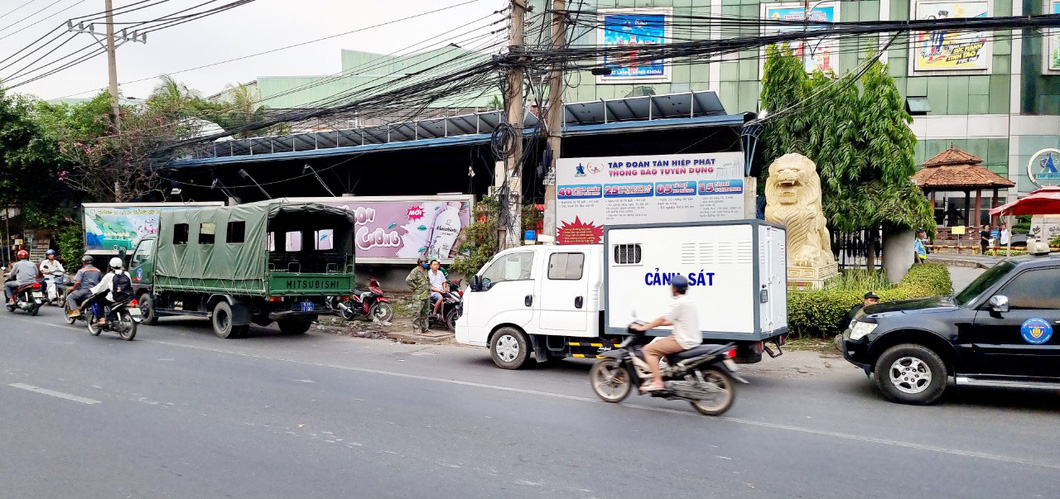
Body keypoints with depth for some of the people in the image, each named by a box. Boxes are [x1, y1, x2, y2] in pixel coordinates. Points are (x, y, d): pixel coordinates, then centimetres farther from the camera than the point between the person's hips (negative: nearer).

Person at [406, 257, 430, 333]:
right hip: (419, 296, -8)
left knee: (425, 312, 13)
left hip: (427, 295, 8)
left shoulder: (426, 271, 16)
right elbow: (408, 280, -20)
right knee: (418, 313, -7)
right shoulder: (415, 271, -10)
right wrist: (415, 287, -15)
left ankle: (424, 327, 22)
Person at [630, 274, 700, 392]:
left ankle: (657, 382, -17)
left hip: (683, 342, -10)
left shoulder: (679, 303, -15)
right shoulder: (688, 302, 15)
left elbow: (662, 320, -14)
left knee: (648, 349, -10)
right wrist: (652, 324, 22)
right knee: (657, 342, 25)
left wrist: (642, 328, -6)